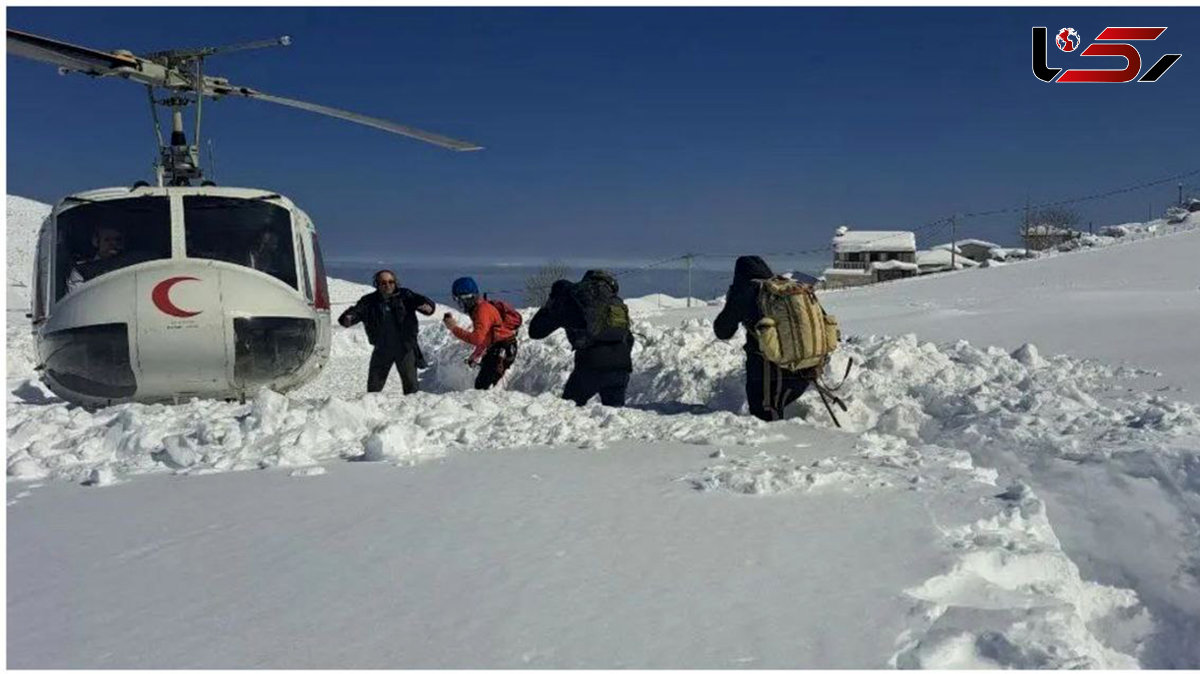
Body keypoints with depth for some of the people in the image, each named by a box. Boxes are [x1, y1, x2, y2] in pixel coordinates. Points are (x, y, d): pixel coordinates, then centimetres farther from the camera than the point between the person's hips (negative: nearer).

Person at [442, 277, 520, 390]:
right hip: (494, 349, 11)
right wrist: (475, 355, 21)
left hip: (503, 350, -11)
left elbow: (477, 339, -35)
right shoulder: (477, 308, 10)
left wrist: (454, 328, -32)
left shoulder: (483, 310, -22)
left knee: (482, 386, -16)